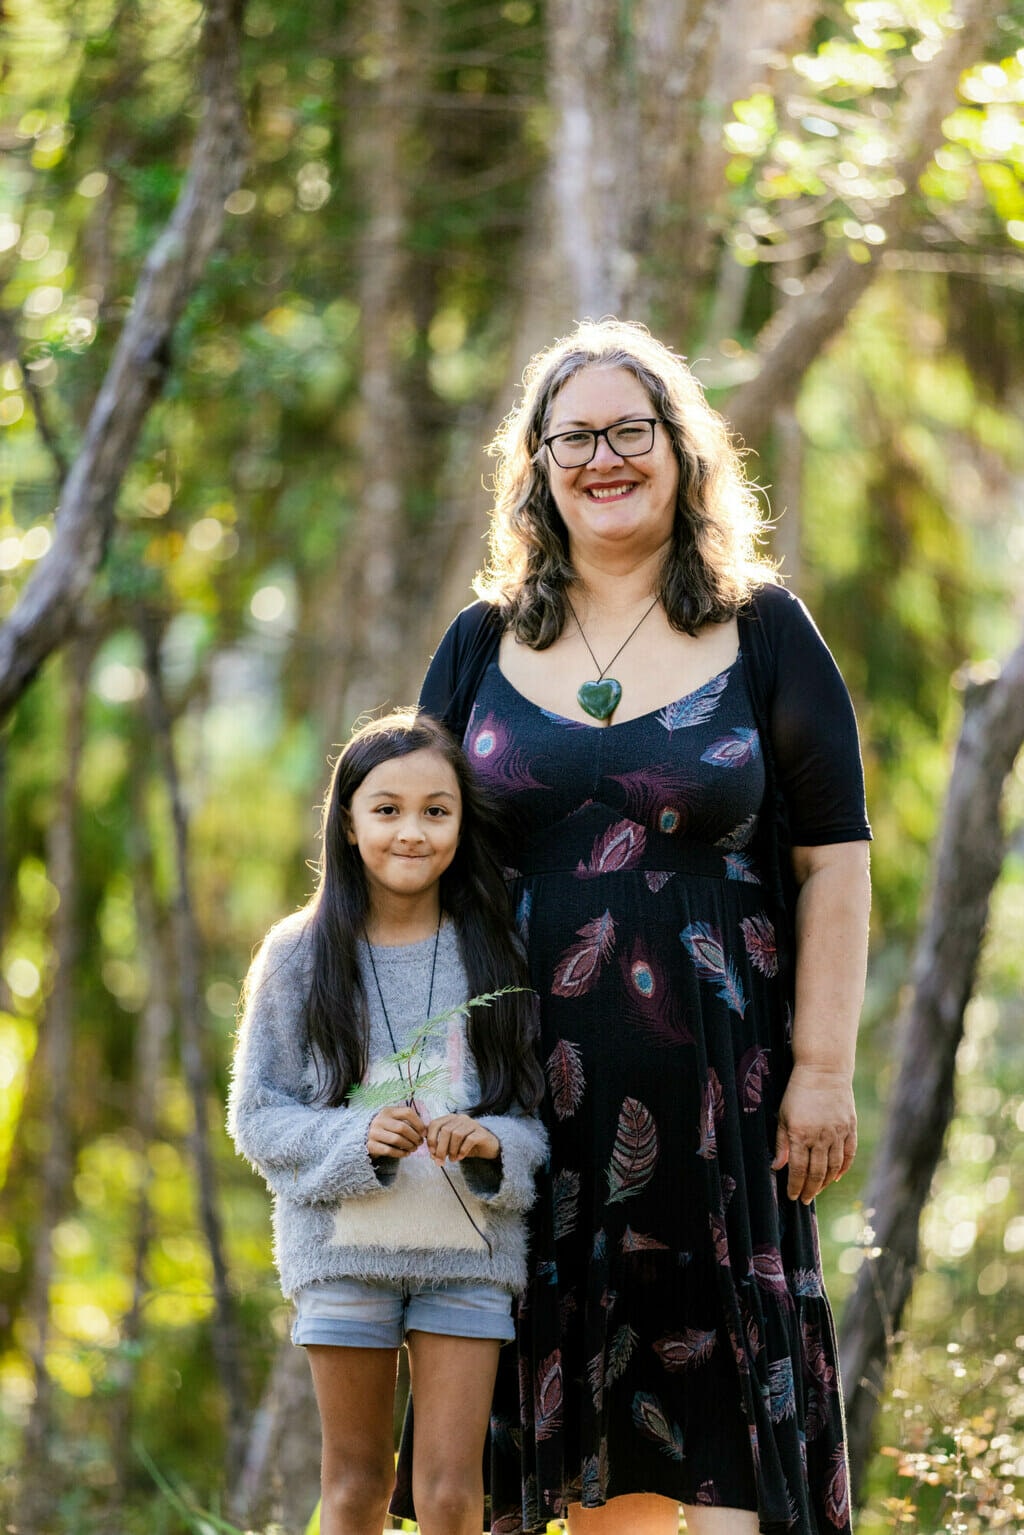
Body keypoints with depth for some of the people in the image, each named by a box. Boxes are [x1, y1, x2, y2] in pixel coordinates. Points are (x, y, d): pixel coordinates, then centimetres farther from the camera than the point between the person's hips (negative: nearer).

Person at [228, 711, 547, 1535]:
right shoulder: (299, 958, -1)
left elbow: (543, 1109, 4)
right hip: (344, 1247, 0)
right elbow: (259, 1114, 0)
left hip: (470, 1249, 0)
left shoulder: (497, 957, 1)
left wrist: (492, 1145, -17)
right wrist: (356, 1141, -17)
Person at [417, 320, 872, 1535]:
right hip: (538, 1089, 2)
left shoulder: (763, 634, 5)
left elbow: (833, 861, 2)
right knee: (582, 1408, 4)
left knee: (721, 1398, -5)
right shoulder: (483, 646, 11)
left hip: (716, 1082, -2)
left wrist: (824, 1068, -5)